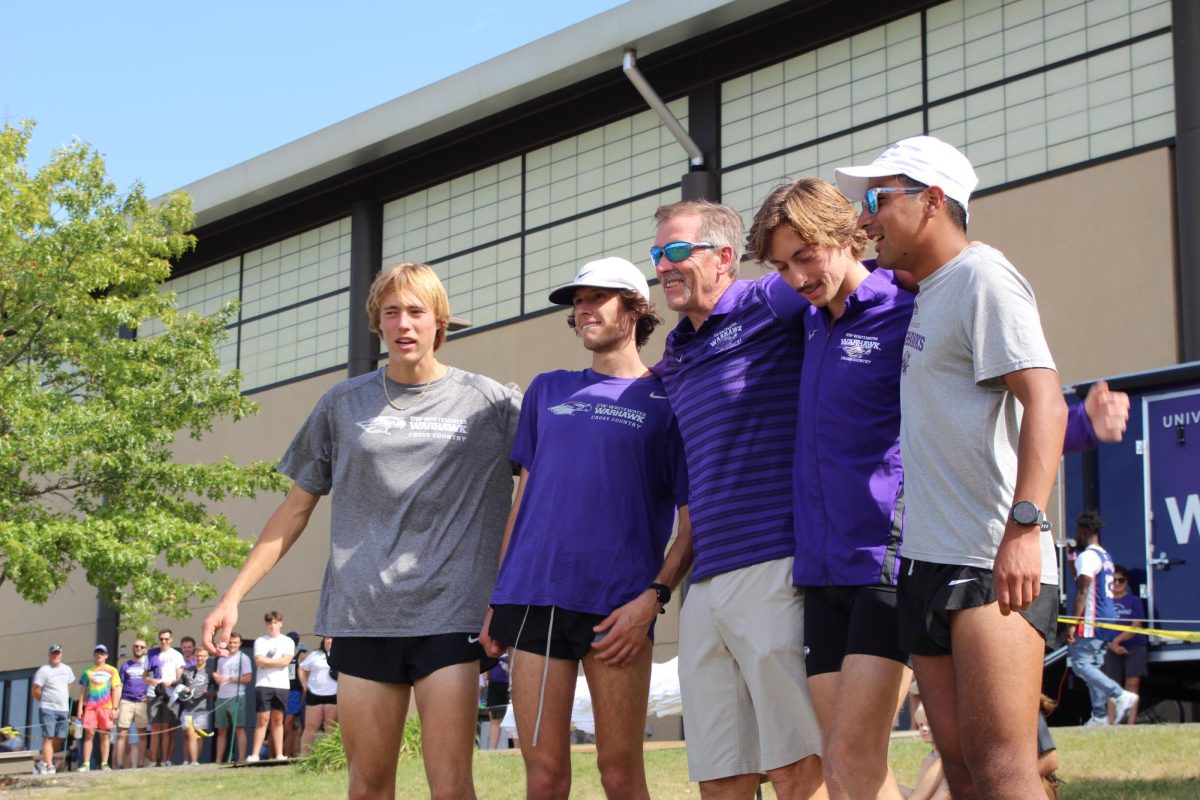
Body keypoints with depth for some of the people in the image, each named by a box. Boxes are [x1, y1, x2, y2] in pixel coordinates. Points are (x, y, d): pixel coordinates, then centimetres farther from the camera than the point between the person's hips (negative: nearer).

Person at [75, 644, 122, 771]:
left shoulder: (111, 671, 9)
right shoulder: (88, 671, 14)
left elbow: (116, 690, 6)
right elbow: (83, 691, 14)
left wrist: (115, 708, -2)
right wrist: (80, 708, 6)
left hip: (106, 707, -1)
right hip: (90, 706, 1)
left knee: (104, 735, 1)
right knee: (89, 734, -4)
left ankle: (104, 763, 3)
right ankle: (86, 764, -4)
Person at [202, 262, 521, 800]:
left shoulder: (488, 403, 5)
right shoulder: (344, 405, 11)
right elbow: (295, 509, 14)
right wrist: (233, 596, 10)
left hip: (449, 615, -2)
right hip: (361, 617, 2)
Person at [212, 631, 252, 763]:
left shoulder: (243, 658, -1)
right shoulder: (221, 659, 18)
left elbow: (248, 678, -10)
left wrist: (229, 678, -14)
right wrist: (216, 677, -1)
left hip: (236, 698, -6)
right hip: (221, 698, 6)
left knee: (239, 728, -8)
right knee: (221, 730, 7)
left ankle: (241, 759, -11)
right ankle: (219, 760, 8)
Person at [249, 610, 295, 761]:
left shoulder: (288, 641, 9)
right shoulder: (260, 641, 6)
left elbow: (286, 661, -6)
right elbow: (259, 661, -7)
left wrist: (267, 661, -4)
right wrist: (277, 661, -5)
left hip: (281, 685, 2)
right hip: (264, 684, -2)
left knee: (278, 719, 5)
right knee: (263, 719, -7)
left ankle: (279, 754, 5)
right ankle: (254, 754, -8)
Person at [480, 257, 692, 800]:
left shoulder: (666, 402, 6)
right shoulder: (547, 392, 18)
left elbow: (693, 522, 3)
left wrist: (653, 597, -12)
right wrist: (497, 599, 14)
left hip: (618, 608, -3)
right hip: (533, 600, 3)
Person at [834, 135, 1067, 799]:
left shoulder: (982, 277, -7)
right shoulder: (927, 295, 20)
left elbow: (1045, 403, -18)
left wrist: (1023, 525, -28)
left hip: (996, 568, -9)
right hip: (931, 566, 9)